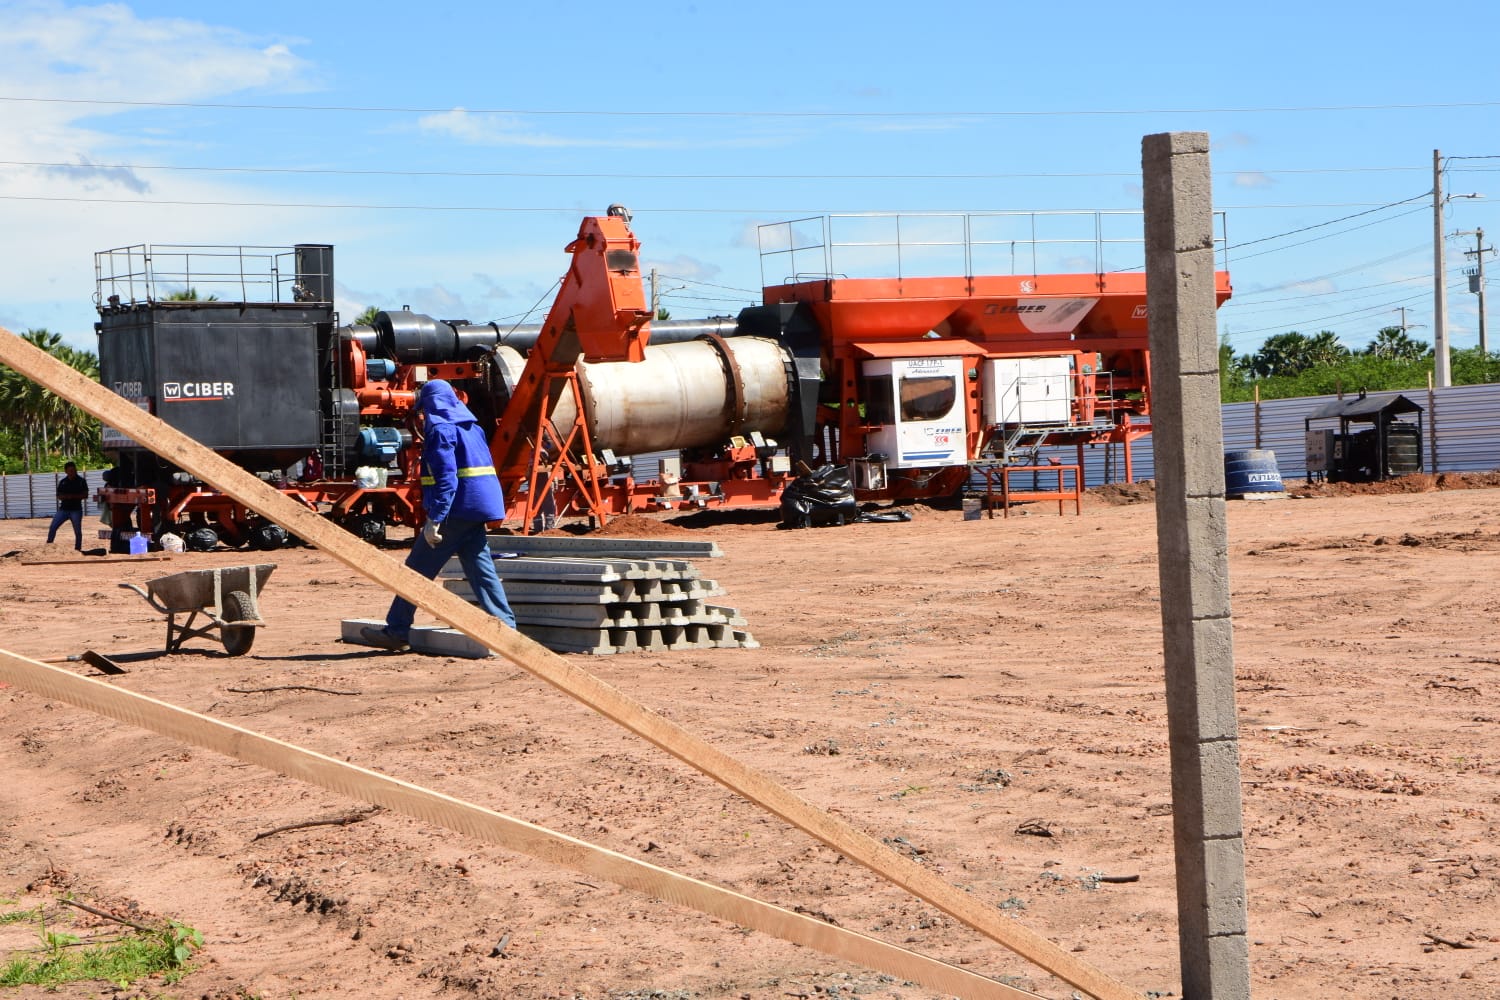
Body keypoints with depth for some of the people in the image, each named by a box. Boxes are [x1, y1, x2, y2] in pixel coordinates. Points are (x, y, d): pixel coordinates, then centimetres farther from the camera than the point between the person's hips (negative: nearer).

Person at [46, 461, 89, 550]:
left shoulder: (81, 481, -1)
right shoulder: (62, 482, 7)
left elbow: (85, 495, -4)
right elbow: (59, 496, 7)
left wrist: (74, 496, -18)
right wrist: (66, 497, -15)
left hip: (76, 510, -2)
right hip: (63, 509, 2)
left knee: (77, 531, -2)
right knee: (52, 527, -6)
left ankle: (78, 549, 7)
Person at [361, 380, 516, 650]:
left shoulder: (440, 430, -9)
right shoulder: (472, 428, 17)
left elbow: (446, 478, -19)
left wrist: (434, 520, -23)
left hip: (455, 510, -8)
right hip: (478, 508, 8)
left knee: (418, 569, 0)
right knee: (481, 569, 8)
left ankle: (396, 631, 4)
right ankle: (506, 626, 0)